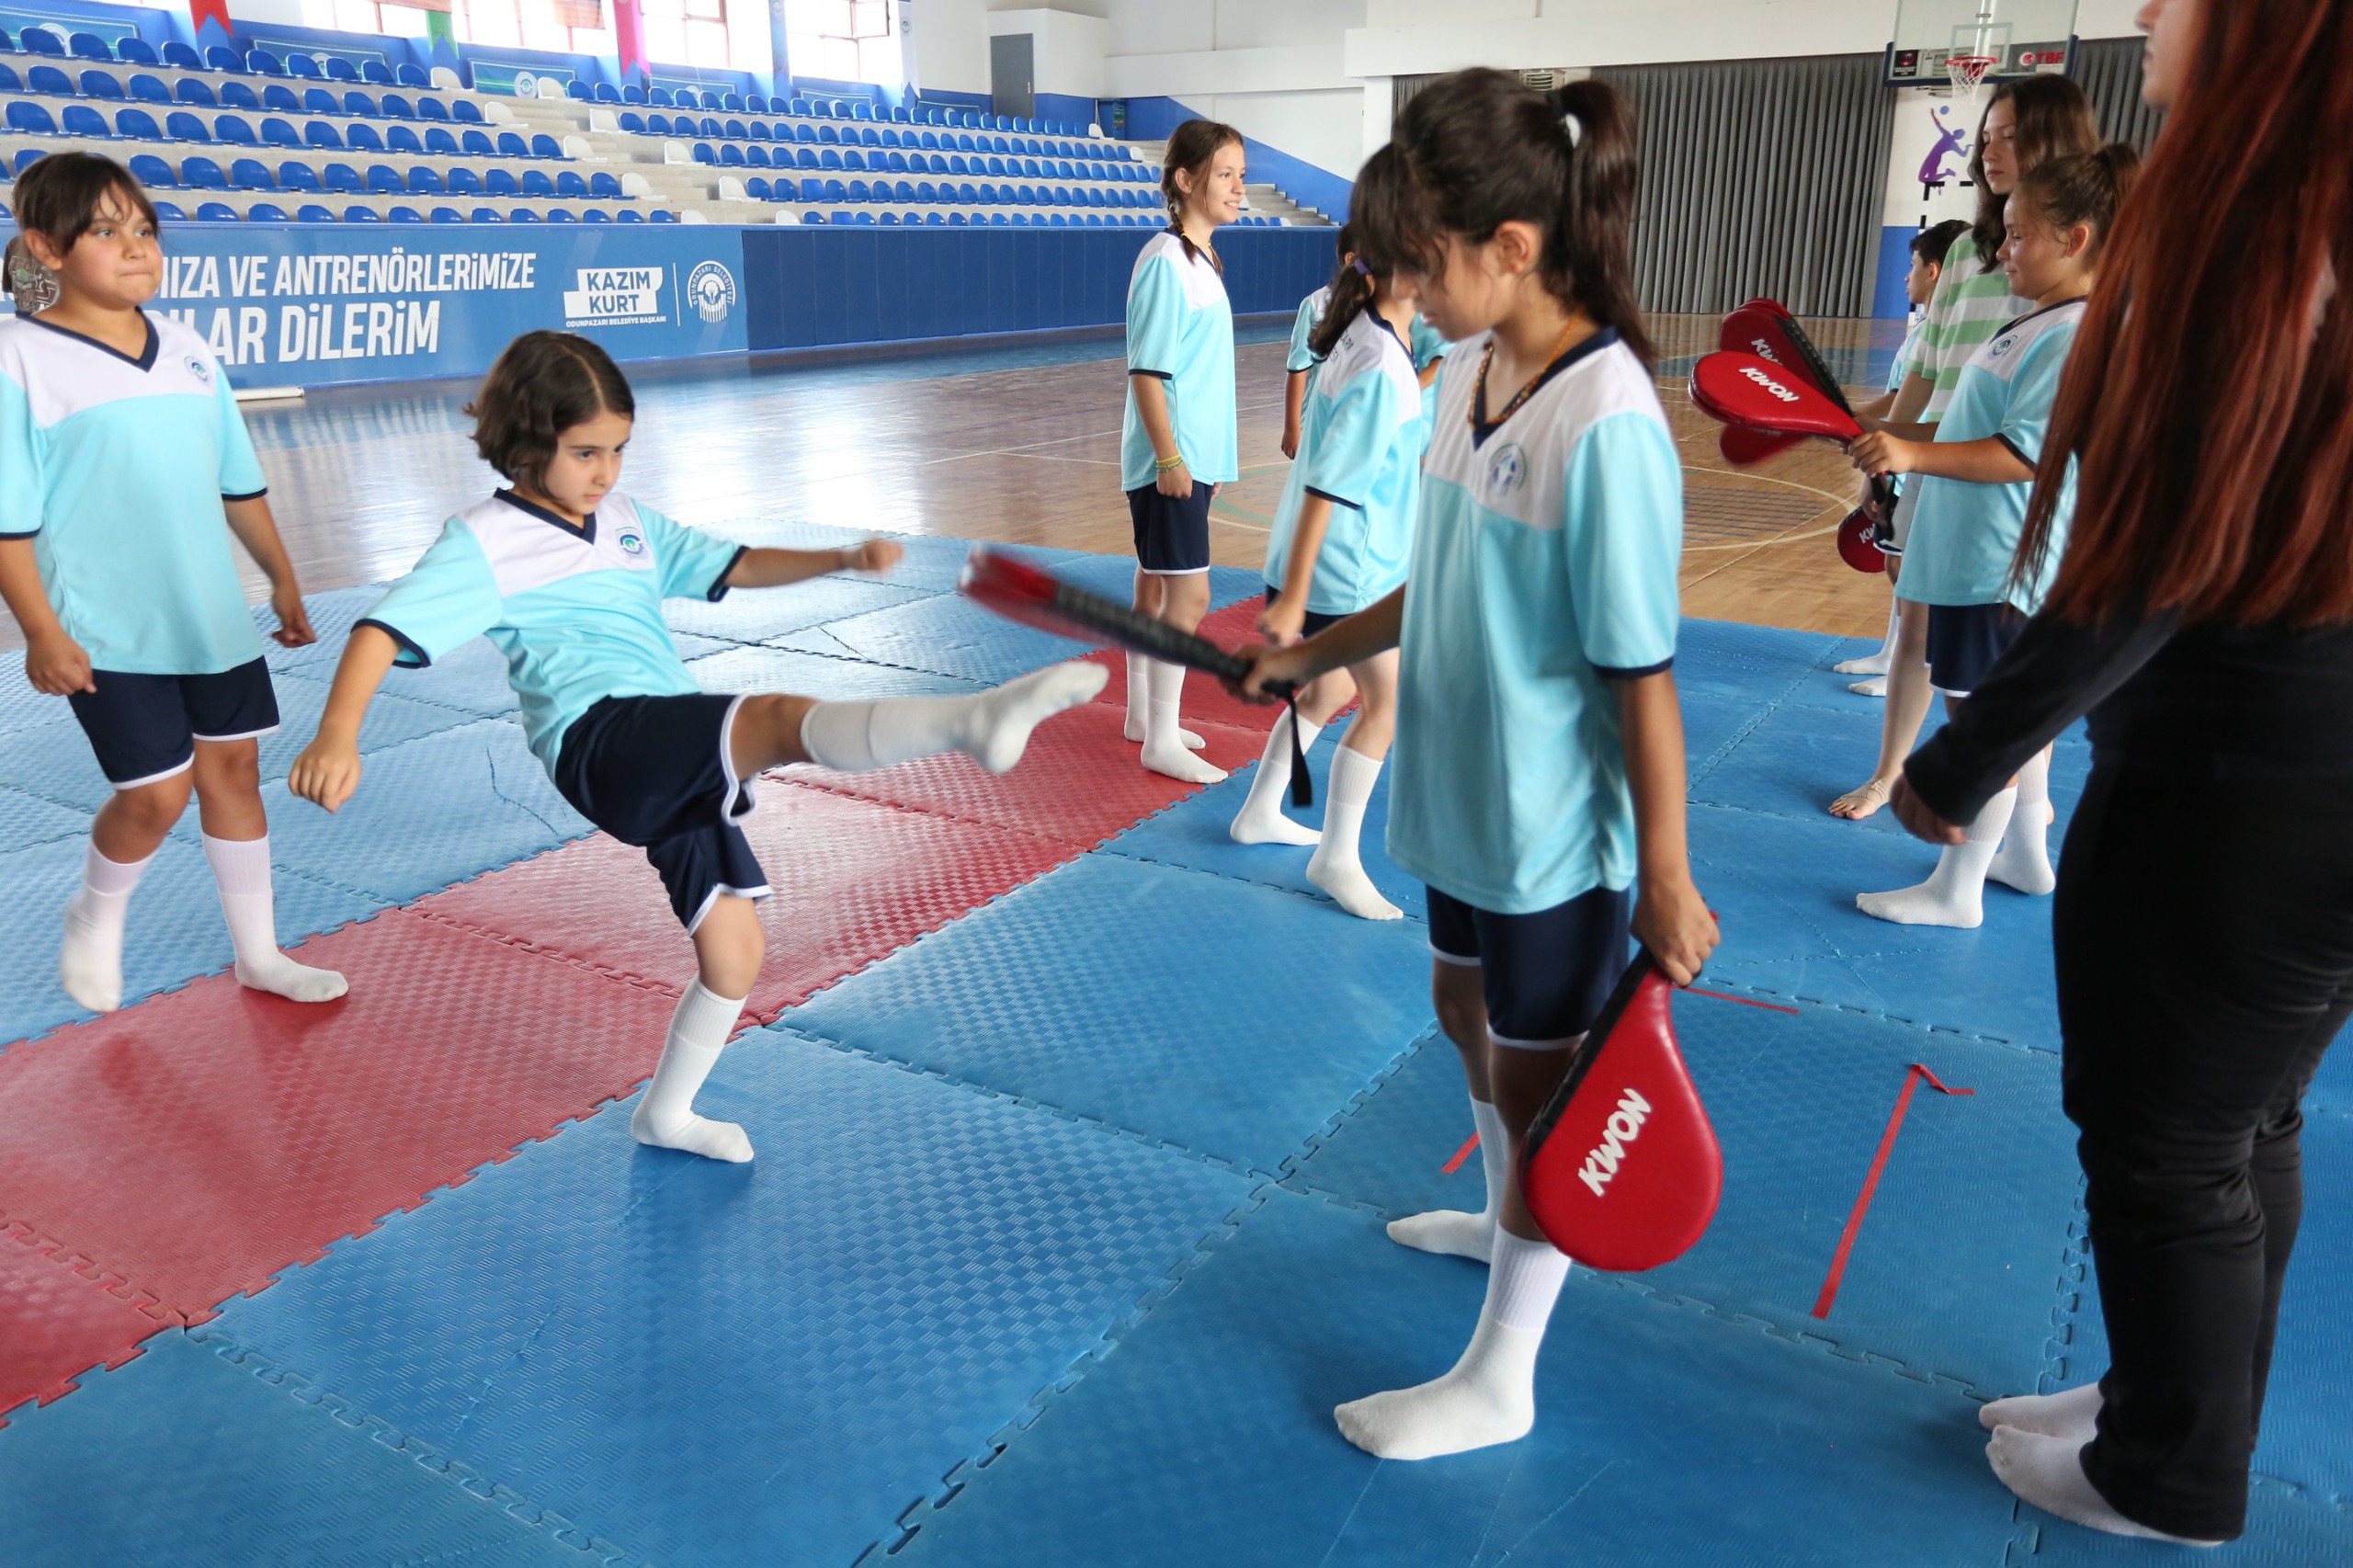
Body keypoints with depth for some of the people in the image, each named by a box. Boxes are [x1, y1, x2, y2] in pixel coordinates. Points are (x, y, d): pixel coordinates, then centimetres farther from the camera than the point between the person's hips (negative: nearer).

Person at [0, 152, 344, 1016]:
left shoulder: (186, 348, 7)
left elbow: (239, 481, 14)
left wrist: (282, 579, 16)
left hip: (214, 615, 5)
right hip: (108, 632, -5)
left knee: (232, 765, 10)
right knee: (157, 792, -6)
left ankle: (259, 953, 25)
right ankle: (95, 917, 28)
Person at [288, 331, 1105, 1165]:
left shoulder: (628, 521, 22)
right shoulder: (483, 543, 2)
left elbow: (731, 566, 24)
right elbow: (386, 628, -9)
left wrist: (842, 558, 7)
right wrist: (337, 737, -27)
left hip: (678, 766, 8)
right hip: (602, 741, -8)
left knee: (734, 948, 12)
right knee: (780, 717, -35)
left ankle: (666, 1113, 34)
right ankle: (975, 718, -62)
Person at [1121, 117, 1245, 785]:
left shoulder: (1202, 258, 13)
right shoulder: (1166, 261, -15)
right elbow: (1147, 370, -17)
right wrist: (1169, 457, -20)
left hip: (1193, 455, 9)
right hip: (1170, 460, -9)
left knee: (1156, 586, 16)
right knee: (1188, 596, -8)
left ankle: (1143, 714, 27)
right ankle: (1161, 741, 0)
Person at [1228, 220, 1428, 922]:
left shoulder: (1368, 340, 6)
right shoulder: (1381, 370, -23)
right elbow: (1326, 488, -25)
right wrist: (1291, 597, -25)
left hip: (1350, 561, 10)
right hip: (1343, 569, -10)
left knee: (1332, 689, 21)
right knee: (1386, 703, -1)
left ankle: (1260, 813, 34)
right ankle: (1337, 858, 9)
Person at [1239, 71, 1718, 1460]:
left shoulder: (1606, 423, -24)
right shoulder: (1468, 373, 1)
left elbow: (1644, 675, -21)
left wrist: (1665, 879, -15)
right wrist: (1316, 653, 18)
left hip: (1558, 837, -8)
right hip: (1462, 802, 8)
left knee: (1537, 1083, 8)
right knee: (1469, 1016, 26)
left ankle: (1499, 1378, 29)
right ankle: (1507, 1223, 55)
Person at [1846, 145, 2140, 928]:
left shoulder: (2077, 335, -18)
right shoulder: (2035, 324, 13)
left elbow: (2029, 452, -26)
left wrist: (1916, 454, -32)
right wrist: (1895, 435, 21)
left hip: (2001, 568, -11)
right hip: (1980, 558, 11)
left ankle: (1957, 887, 7)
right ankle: (2026, 853, 35)